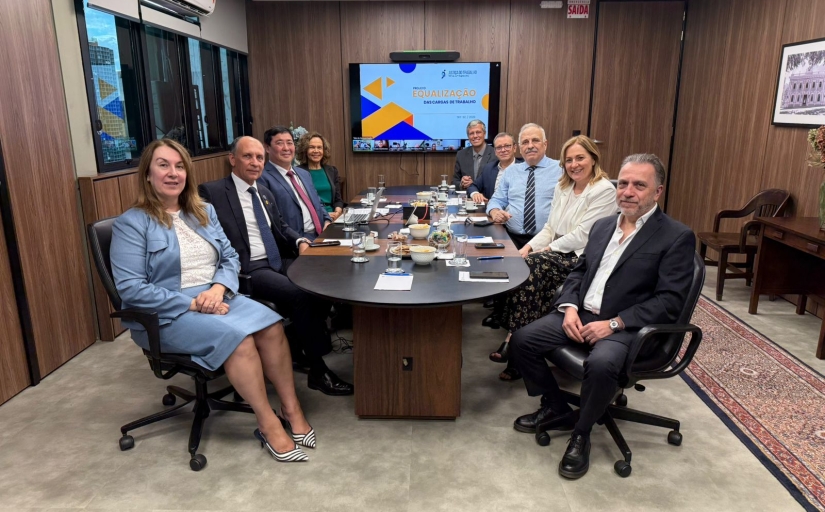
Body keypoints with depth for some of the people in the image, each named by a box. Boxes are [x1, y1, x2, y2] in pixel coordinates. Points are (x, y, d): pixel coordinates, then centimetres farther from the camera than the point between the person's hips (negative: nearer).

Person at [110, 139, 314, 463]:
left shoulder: (204, 212, 13)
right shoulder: (131, 223, -5)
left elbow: (230, 257, 9)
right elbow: (130, 288, -14)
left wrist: (218, 289, -13)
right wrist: (192, 303, -20)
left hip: (218, 298, 5)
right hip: (167, 315, -5)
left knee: (271, 324, -24)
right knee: (236, 336, -31)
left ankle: (290, 408, -12)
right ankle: (268, 425, -17)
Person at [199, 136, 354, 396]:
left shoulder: (265, 193, 20)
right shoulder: (212, 192, -4)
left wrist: (300, 242, 3)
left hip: (279, 261, 8)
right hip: (248, 269, -7)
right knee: (301, 295, -28)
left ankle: (296, 348, 5)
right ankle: (318, 371, -14)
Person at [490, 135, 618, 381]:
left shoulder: (604, 190, -10)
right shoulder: (562, 187, 14)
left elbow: (581, 236, -16)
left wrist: (546, 249, -13)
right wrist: (529, 246, -4)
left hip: (582, 259, -7)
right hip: (557, 253, 7)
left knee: (530, 267, -28)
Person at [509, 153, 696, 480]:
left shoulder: (677, 237, -6)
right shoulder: (602, 226, 14)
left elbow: (669, 301, -13)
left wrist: (613, 323, -21)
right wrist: (569, 307, -4)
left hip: (627, 327, -6)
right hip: (581, 315, 6)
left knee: (601, 364, -36)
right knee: (521, 340, -9)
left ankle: (581, 433, -7)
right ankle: (555, 404, 16)